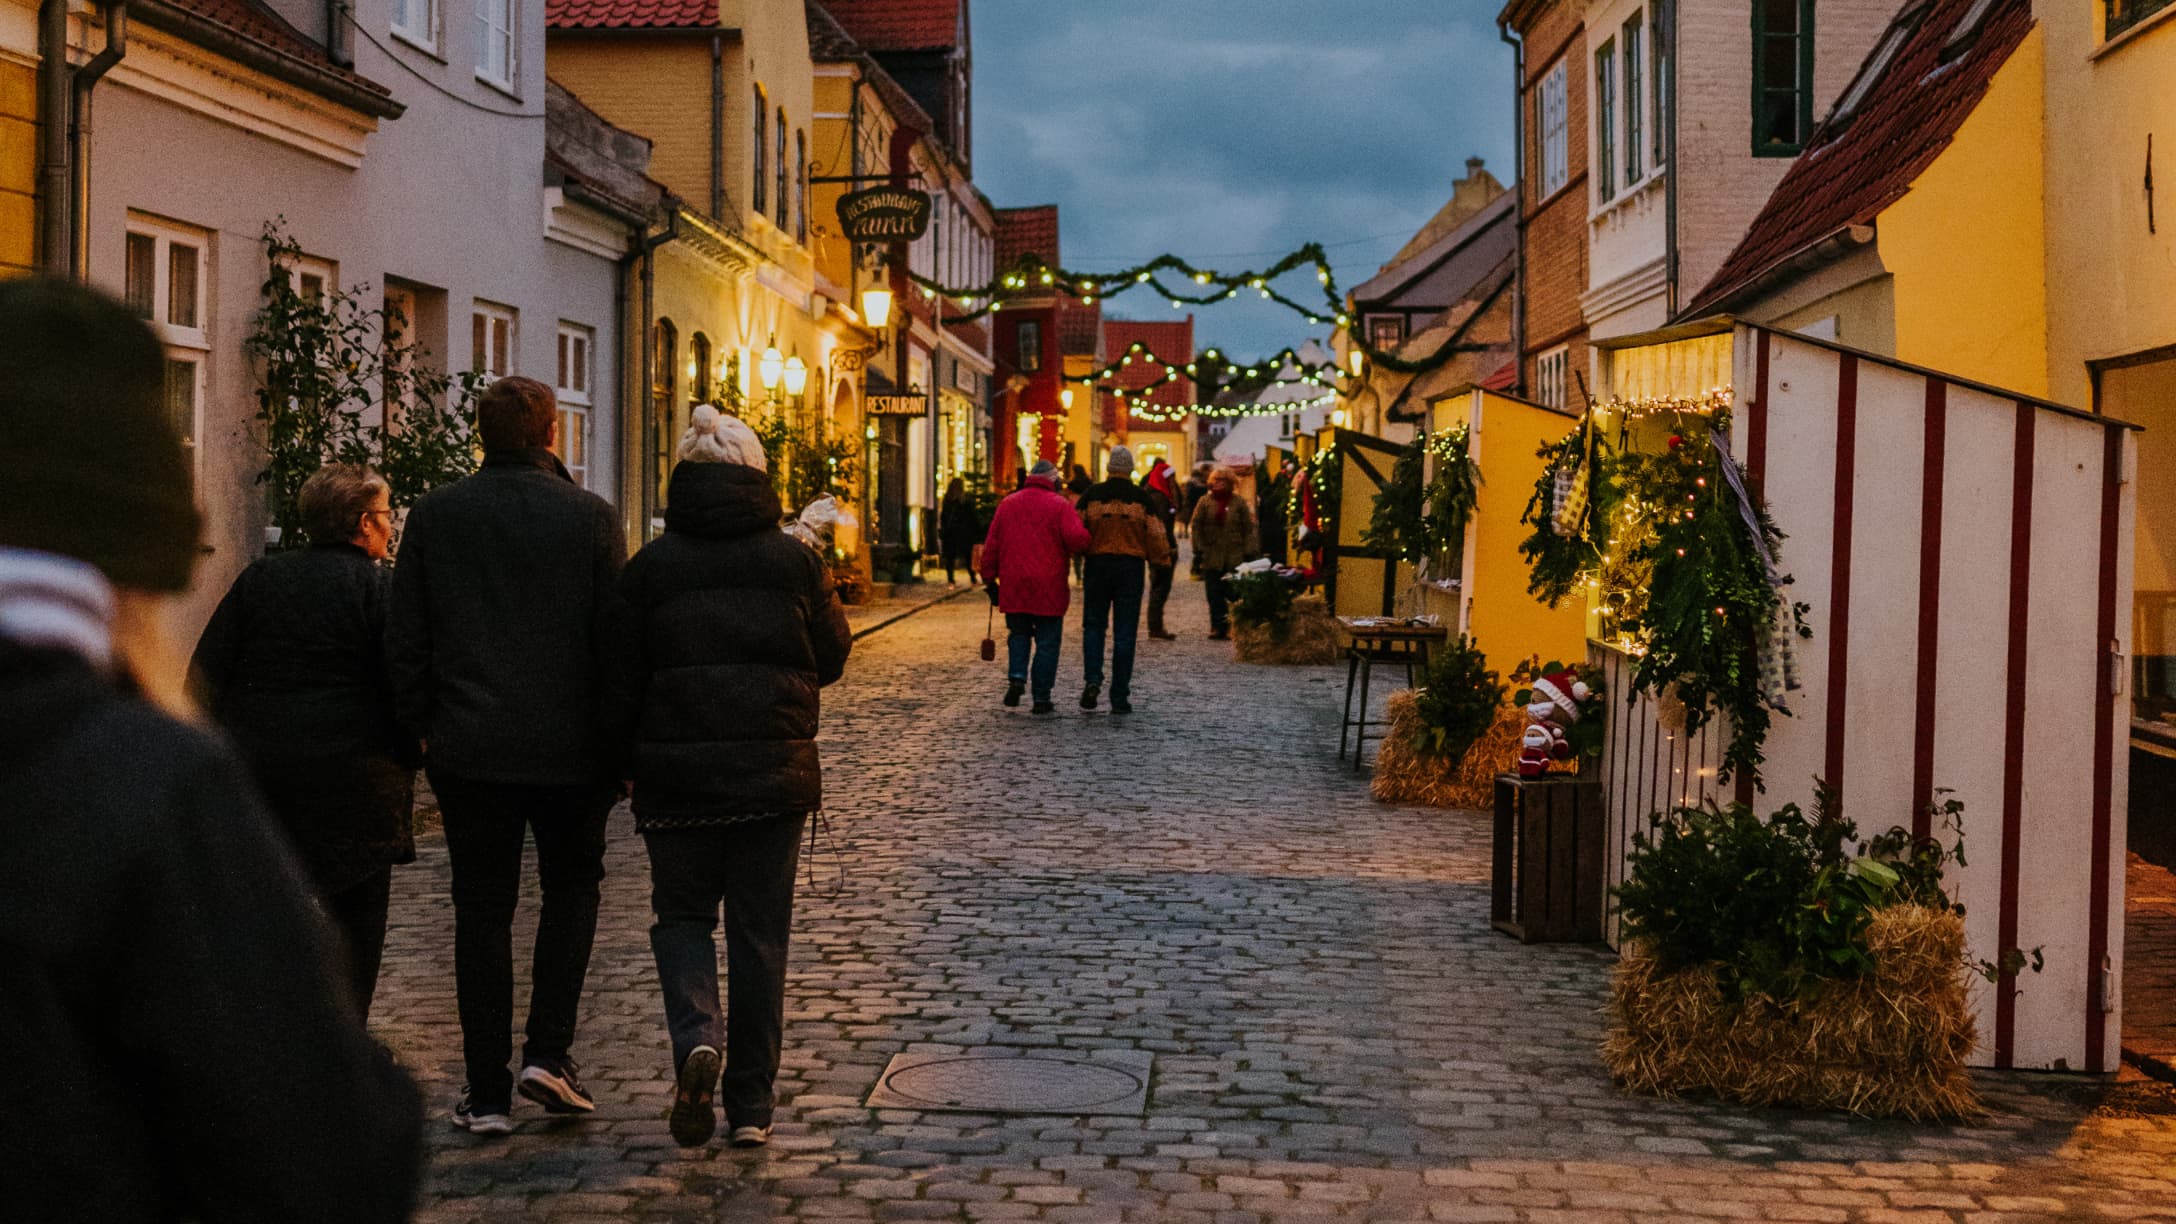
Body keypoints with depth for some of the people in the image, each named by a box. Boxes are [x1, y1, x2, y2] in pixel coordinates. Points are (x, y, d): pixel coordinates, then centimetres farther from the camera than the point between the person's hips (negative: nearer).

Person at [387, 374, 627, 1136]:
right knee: (573, 886, 19)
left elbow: (404, 638, 2)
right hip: (569, 748, -1)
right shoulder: (590, 517, -4)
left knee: (482, 909, 7)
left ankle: (488, 1093, 8)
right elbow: (618, 637, -4)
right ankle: (548, 1052, 6)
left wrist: (423, 725, 11)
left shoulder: (435, 515, 1)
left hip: (469, 746, 1)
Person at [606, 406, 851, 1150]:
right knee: (760, 932, 9)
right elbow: (832, 657, 7)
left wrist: (626, 759, 14)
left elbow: (621, 680, 0)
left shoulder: (650, 567, -2)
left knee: (682, 913, 16)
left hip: (676, 772, 0)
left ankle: (696, 1038, -12)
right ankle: (751, 1103, 12)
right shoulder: (795, 561, -1)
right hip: (774, 770, 1)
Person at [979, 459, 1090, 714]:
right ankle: (1041, 698, 4)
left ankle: (1016, 677, -3)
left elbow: (991, 545, 9)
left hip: (1013, 586, 3)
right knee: (1047, 642, 5)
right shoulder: (1059, 505, -3)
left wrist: (989, 578, 14)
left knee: (1018, 634, 20)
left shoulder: (1008, 503, 9)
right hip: (1048, 588, -3)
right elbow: (1077, 539, -17)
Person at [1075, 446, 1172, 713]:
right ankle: (1120, 698, 3)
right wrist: (1162, 561, 10)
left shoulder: (1091, 495, -1)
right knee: (1125, 631, 3)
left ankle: (1092, 678, -10)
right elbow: (1156, 534, -3)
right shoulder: (1142, 497, -2)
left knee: (1094, 624, 13)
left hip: (1097, 564, 0)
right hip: (1131, 566, 0)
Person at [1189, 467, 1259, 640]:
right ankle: (1218, 625, 6)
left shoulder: (1239, 502, 4)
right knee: (1214, 593, 1)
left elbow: (1249, 528, 4)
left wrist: (1249, 552, -3)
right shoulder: (1205, 501, 6)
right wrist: (1198, 549, -2)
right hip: (1212, 556, 1)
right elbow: (1196, 526, 5)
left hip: (1235, 556, -1)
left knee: (1234, 592, -4)